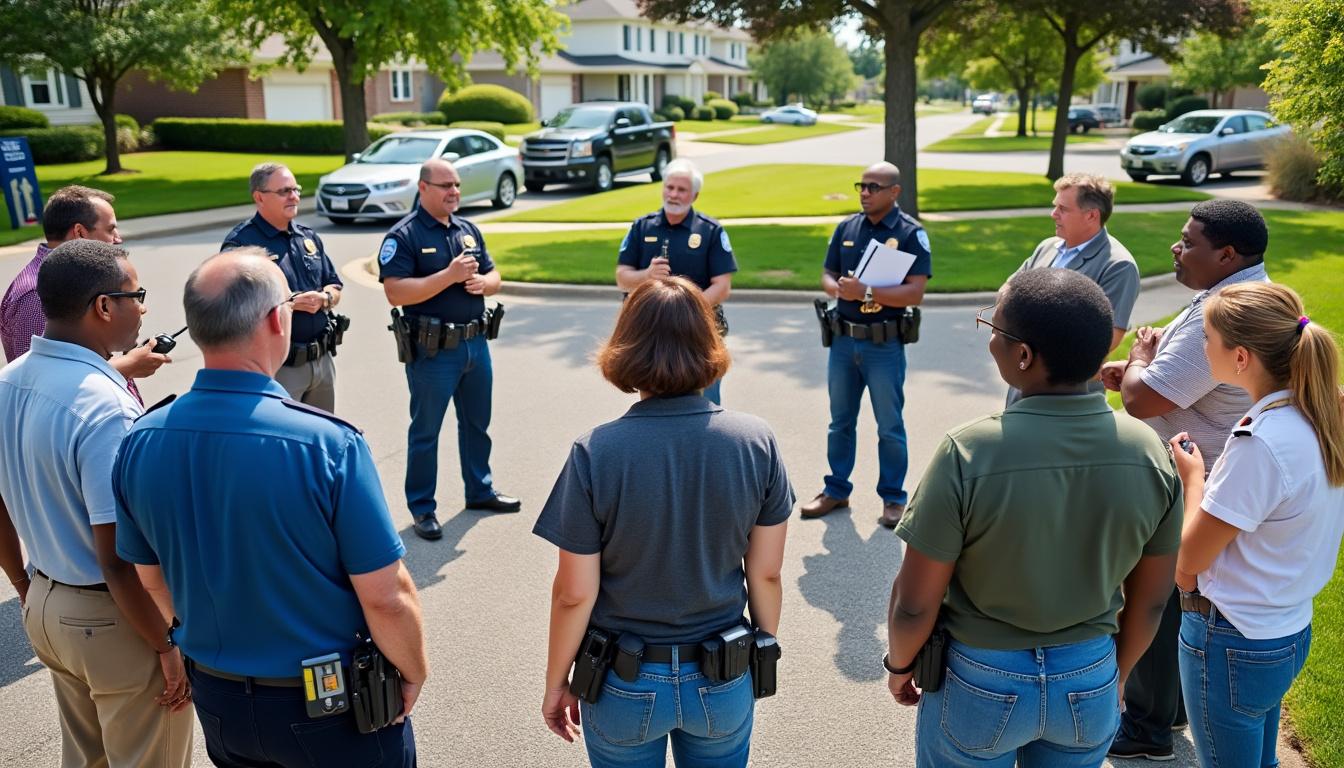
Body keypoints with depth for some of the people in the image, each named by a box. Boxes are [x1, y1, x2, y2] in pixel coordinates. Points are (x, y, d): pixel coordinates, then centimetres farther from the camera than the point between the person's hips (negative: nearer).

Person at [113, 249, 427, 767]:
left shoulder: (140, 441, -10)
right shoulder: (327, 442, -27)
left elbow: (154, 582, 3)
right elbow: (386, 598, -22)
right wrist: (414, 673, -3)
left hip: (217, 703, 5)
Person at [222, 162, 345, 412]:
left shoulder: (309, 238, 13)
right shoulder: (240, 242, -10)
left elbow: (335, 287, 15)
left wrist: (324, 299, -8)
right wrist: (290, 303, -22)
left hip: (322, 360, 7)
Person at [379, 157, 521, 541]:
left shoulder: (469, 230, 11)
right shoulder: (404, 236, -10)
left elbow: (493, 276, 16)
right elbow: (395, 292, -21)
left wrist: (482, 282, -8)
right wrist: (450, 275, -24)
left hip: (476, 343, 7)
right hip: (433, 349, -7)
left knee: (477, 422, 19)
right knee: (426, 429, 4)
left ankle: (480, 490, 35)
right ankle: (422, 508, 16)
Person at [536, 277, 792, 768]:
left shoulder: (594, 454, -20)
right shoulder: (757, 442, -14)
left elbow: (574, 594, -14)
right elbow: (765, 573, -6)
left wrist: (556, 683, 2)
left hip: (624, 686, -1)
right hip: (723, 686, 2)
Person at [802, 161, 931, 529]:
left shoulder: (911, 233, -8)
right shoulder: (847, 227, 7)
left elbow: (915, 292, -16)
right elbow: (827, 276, 9)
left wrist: (866, 292, -24)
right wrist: (840, 289, -14)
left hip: (885, 345, -5)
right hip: (843, 340, 5)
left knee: (889, 425, 5)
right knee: (840, 420, 15)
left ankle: (893, 497, 19)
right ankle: (836, 489, 28)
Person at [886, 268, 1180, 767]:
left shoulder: (969, 453, -27)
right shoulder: (1149, 453, -13)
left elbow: (914, 604, -18)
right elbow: (1151, 599, 0)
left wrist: (899, 664, 2)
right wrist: (1116, 674, 17)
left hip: (980, 683, -3)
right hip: (1091, 684, 4)